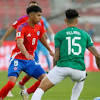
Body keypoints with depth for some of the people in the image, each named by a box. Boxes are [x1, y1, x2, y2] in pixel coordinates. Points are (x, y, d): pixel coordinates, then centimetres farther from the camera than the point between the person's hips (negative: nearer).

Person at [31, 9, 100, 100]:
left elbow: (56, 57, 3)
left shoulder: (59, 35, 10)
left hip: (63, 67, -2)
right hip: (79, 70, 2)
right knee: (80, 80, 40)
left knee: (41, 88, 5)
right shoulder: (84, 34, 16)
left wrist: (54, 67, 22)